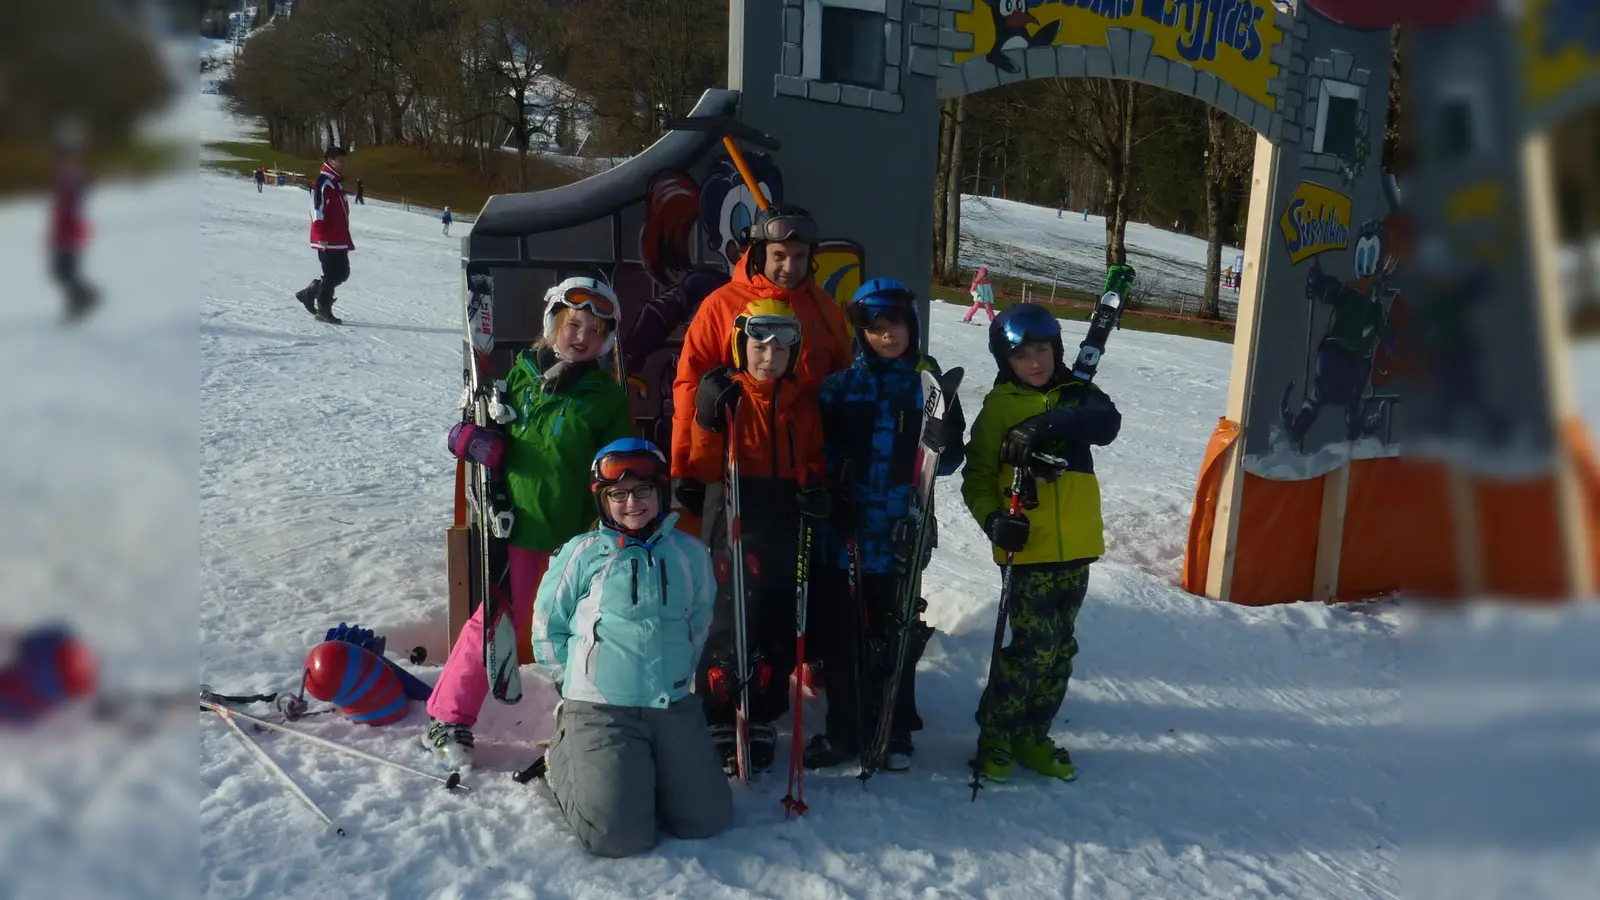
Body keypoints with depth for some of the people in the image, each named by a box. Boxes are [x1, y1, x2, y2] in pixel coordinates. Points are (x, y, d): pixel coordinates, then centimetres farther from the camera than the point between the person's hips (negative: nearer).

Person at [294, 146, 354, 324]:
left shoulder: (337, 182, 18)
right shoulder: (323, 182, -12)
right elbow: (317, 210, -20)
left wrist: (346, 237, 24)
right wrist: (322, 236, -24)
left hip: (339, 239, 10)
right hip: (328, 240, -10)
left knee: (342, 273, 12)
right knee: (332, 274, -4)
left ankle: (309, 293, 24)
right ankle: (323, 310, 7)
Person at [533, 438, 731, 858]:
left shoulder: (690, 553, 5)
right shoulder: (583, 553, -3)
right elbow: (548, 627, 6)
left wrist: (678, 677, 10)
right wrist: (581, 682, 6)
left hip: (676, 707, 4)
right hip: (600, 710, -3)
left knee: (706, 820, -1)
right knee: (619, 837, -11)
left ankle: (645, 772, 26)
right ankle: (564, 756, 17)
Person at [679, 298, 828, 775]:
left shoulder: (803, 405, 10)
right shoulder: (724, 396, -4)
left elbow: (813, 462, 19)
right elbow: (703, 468, -8)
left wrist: (815, 489, -2)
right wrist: (710, 420, -22)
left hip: (784, 538, 4)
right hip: (733, 532, -4)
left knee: (777, 628, 9)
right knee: (727, 624, -3)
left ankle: (762, 723, 23)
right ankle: (719, 723, 12)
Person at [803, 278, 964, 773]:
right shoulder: (841, 386, 3)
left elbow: (949, 459, 4)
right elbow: (820, 447, 5)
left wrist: (945, 444, -18)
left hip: (902, 532, 0)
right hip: (846, 527, 0)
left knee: (897, 633, 11)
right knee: (841, 633, 6)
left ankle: (895, 731, 27)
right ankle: (844, 729, 23)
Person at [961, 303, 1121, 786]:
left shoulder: (1077, 395, 7)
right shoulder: (999, 408, -1)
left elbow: (1107, 422, -15)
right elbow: (977, 476, -1)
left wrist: (1050, 425, -30)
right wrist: (994, 519, -19)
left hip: (1076, 548, 4)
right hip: (1027, 548, -4)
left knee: (1060, 649, 13)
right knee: (1034, 648, -9)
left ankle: (1032, 736, 27)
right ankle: (994, 735, 9)